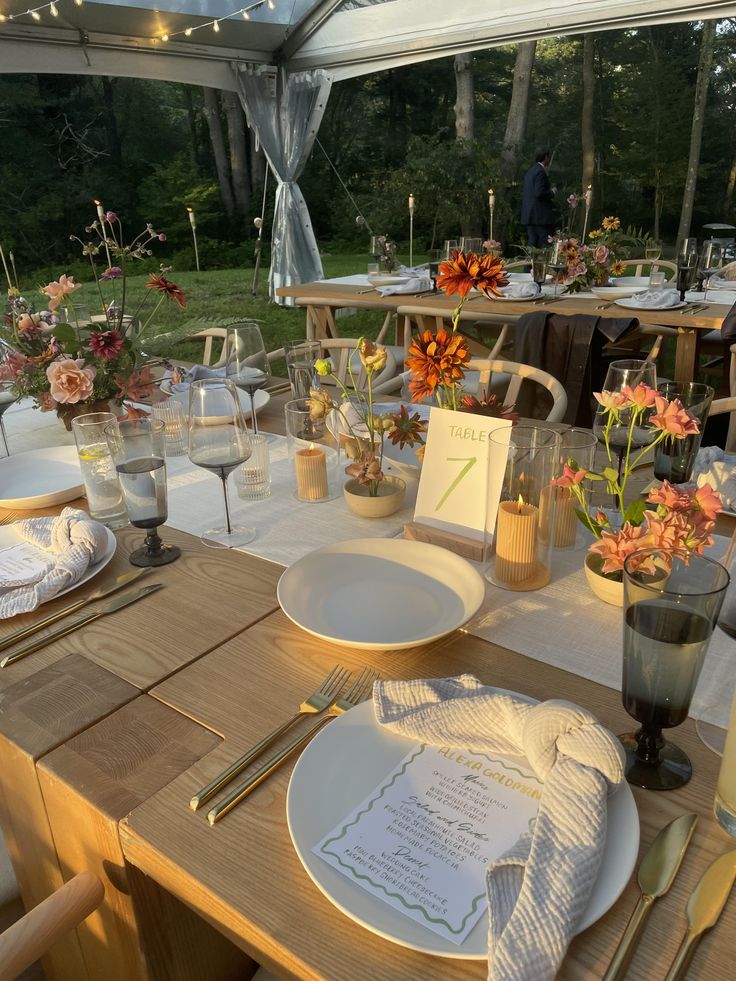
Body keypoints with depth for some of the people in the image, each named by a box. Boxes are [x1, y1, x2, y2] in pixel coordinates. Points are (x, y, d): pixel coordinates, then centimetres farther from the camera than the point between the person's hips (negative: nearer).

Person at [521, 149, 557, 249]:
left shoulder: (530, 171, 16)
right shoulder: (540, 171, -12)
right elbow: (539, 193, -21)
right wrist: (552, 193, -4)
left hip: (529, 214, 9)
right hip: (540, 215, -9)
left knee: (532, 243, 8)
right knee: (545, 244, -8)